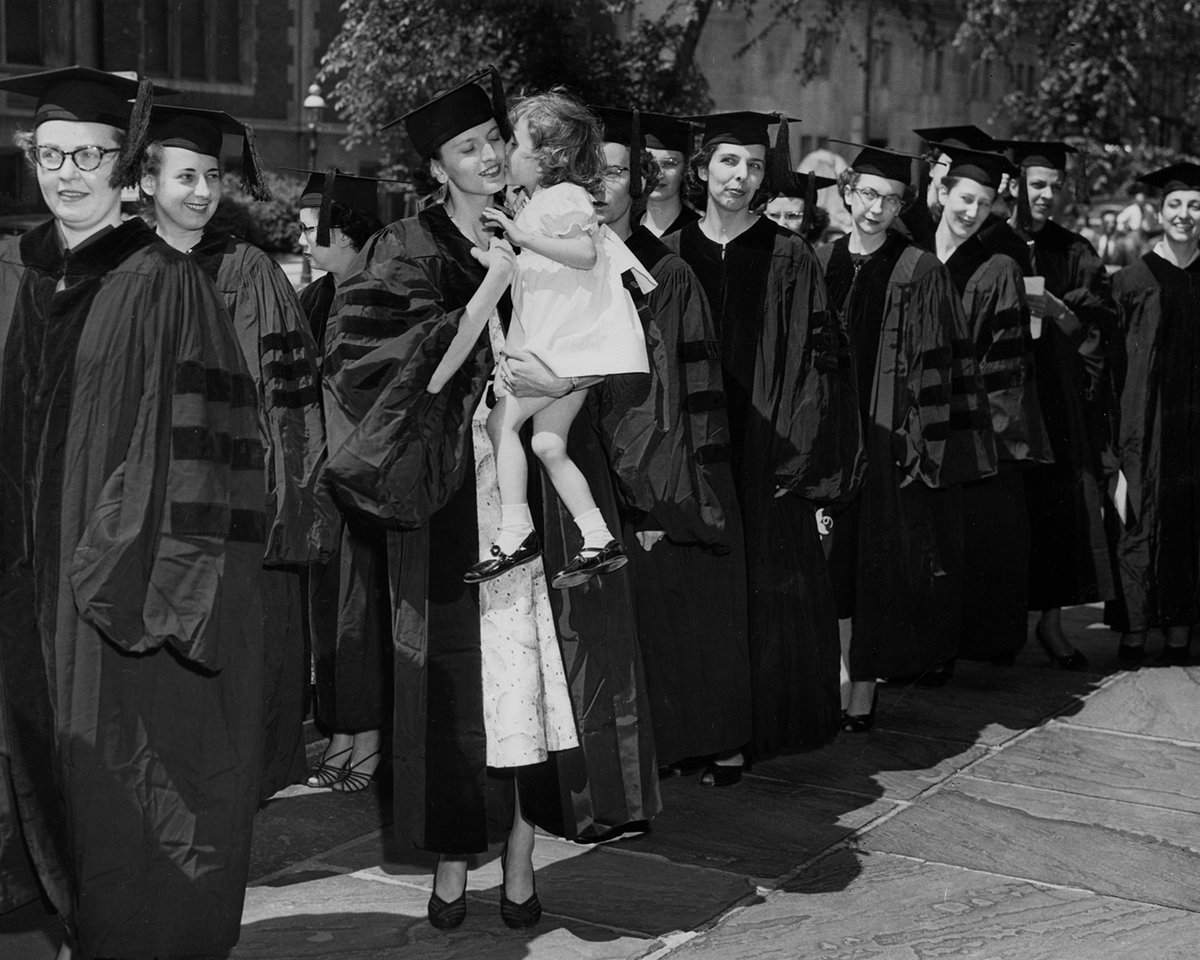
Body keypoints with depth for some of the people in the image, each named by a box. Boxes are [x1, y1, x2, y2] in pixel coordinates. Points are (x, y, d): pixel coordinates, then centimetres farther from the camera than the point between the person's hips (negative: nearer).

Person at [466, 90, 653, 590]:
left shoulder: (561, 198, -11)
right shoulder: (535, 202, 19)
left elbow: (585, 253, -28)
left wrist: (522, 235, -29)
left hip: (572, 342, -10)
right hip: (555, 344, 10)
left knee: (501, 419, -11)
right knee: (548, 444, 7)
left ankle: (515, 531, -9)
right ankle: (600, 543, 8)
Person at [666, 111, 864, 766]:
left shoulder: (787, 257, 1)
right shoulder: (670, 253, 7)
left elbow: (816, 359, -3)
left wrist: (797, 456, -11)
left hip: (763, 449, -2)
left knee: (764, 589, 1)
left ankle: (752, 728, 11)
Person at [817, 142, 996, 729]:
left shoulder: (919, 272, -3)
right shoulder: (817, 264, 8)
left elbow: (937, 365, -5)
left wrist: (924, 439, -11)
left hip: (888, 435, -3)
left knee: (877, 566, 0)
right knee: (834, 565, 7)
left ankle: (862, 692, 6)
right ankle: (842, 680, 17)